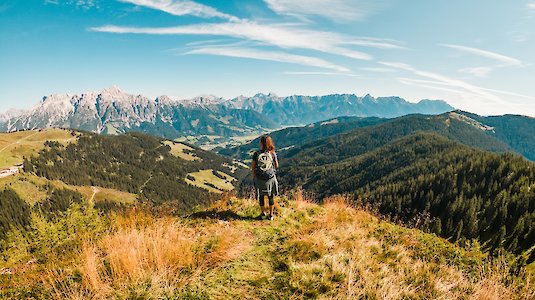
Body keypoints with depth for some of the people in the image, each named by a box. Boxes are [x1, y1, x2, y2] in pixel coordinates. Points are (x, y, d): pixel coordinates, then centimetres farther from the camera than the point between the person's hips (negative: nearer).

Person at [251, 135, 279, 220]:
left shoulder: (256, 154, -14)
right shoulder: (273, 154, -14)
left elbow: (253, 167, -6)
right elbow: (276, 166, 0)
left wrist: (253, 178, 10)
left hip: (259, 179, 0)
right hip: (271, 178, 0)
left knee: (261, 196, 19)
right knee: (271, 196, 17)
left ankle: (263, 213, 34)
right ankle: (271, 215, 27)